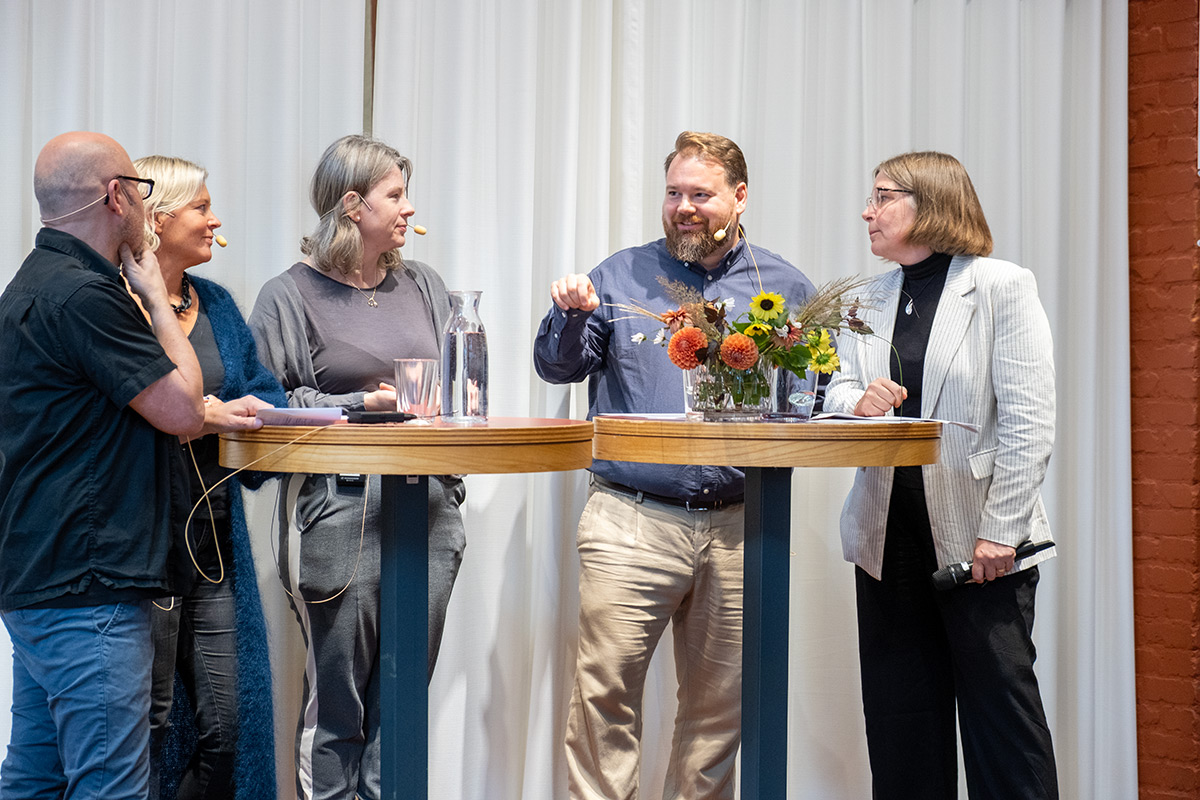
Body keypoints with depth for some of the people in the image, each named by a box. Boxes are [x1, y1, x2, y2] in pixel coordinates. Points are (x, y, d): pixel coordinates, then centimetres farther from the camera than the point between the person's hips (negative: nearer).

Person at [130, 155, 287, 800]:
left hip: (215, 538, 7)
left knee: (226, 726, 7)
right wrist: (200, 415, -23)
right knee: (147, 722, 1)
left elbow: (267, 394, 15)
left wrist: (239, 411, -5)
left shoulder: (216, 303, 16)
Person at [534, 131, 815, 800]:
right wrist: (572, 314, -11)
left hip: (738, 527, 2)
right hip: (630, 523, -1)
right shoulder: (622, 276, 9)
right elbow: (558, 367, 7)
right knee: (605, 689, -7)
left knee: (721, 700, 8)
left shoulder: (784, 287, 11)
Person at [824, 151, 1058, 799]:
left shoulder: (1002, 287, -5)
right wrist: (858, 399, -13)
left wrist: (1000, 530, -15)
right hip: (889, 540, 5)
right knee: (901, 723, 9)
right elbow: (837, 392, 12)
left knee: (999, 710, -1)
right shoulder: (870, 299, 13)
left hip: (980, 542, -5)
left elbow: (1029, 423, -10)